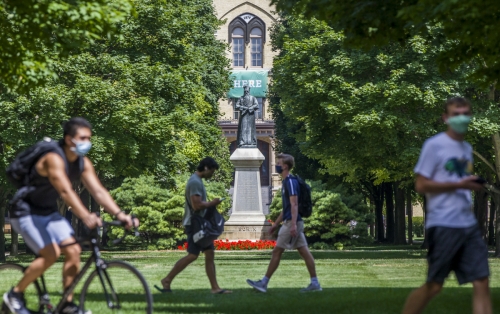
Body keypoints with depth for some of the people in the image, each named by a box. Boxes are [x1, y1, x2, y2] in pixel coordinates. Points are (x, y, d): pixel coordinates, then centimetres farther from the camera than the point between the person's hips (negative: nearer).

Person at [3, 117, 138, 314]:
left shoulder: (83, 163, -4)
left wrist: (119, 214, -25)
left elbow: (98, 191, -10)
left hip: (49, 212, 8)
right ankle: (15, 294, -4)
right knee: (51, 254, -21)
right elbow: (66, 191, -42)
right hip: (26, 212, -8)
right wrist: (86, 216, -55)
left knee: (73, 251, -7)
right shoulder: (54, 159, -28)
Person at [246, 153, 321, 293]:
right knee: (304, 251, 6)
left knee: (277, 251, -5)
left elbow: (294, 204, -21)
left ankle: (264, 283, 0)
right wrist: (276, 224, 25)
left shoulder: (290, 181, -13)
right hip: (291, 223, 10)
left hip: (292, 222, -10)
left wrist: (293, 224, -28)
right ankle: (315, 283, 5)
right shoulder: (286, 182, 17)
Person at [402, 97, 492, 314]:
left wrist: (475, 185, 4)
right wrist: (459, 185, -15)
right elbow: (421, 185, -10)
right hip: (443, 225, -7)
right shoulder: (434, 145, -6)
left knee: (482, 283, -2)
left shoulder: (467, 149, 17)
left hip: (468, 223, 7)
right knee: (434, 286, -1)